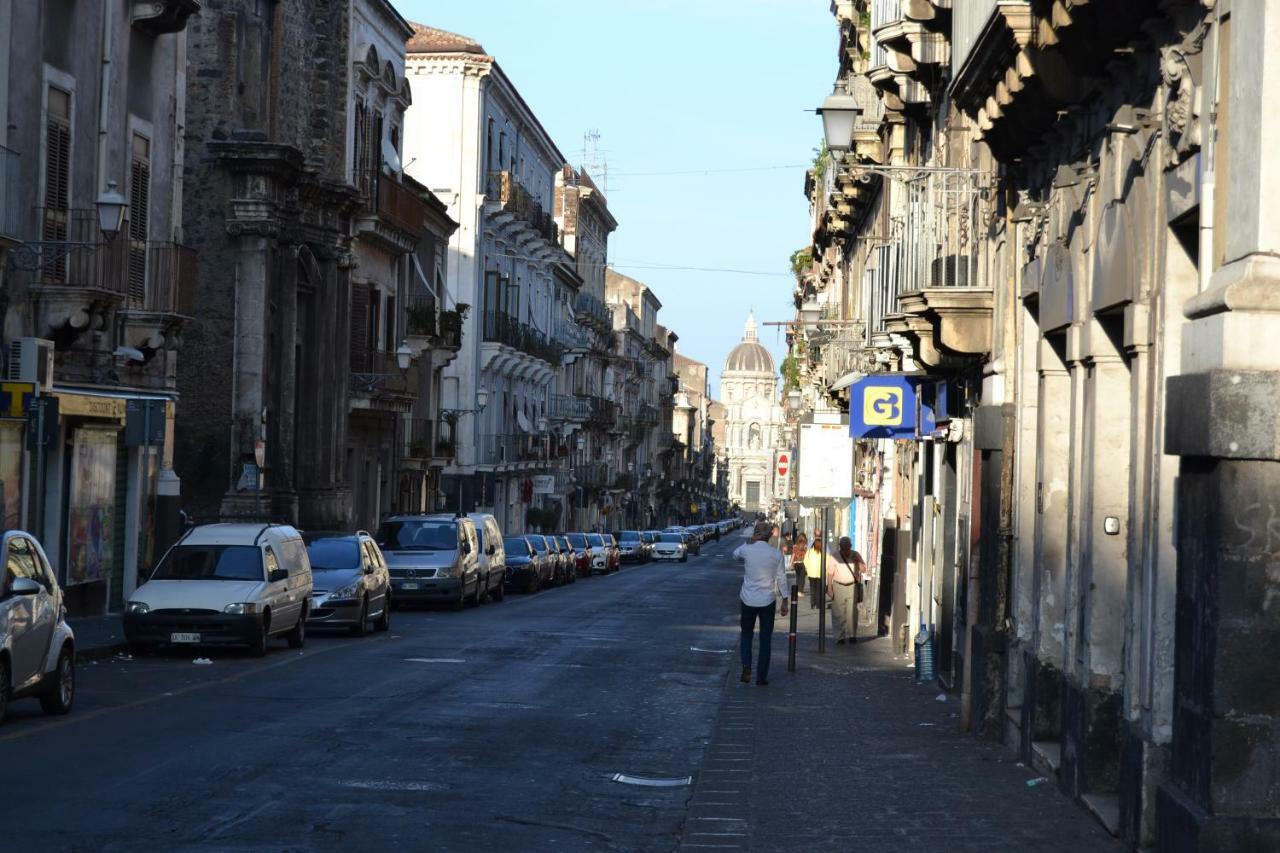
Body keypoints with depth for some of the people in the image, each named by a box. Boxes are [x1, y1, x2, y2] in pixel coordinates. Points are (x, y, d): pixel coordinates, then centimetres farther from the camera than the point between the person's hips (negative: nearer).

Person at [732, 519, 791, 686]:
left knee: (746, 634, 17)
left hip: (748, 600, 0)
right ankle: (762, 677, 10)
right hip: (768, 601, 0)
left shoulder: (746, 549, -9)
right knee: (765, 639, 9)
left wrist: (751, 541, 6)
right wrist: (785, 600, 7)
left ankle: (746, 666, -4)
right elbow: (781, 579, -3)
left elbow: (735, 555, 15)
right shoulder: (776, 554, -7)